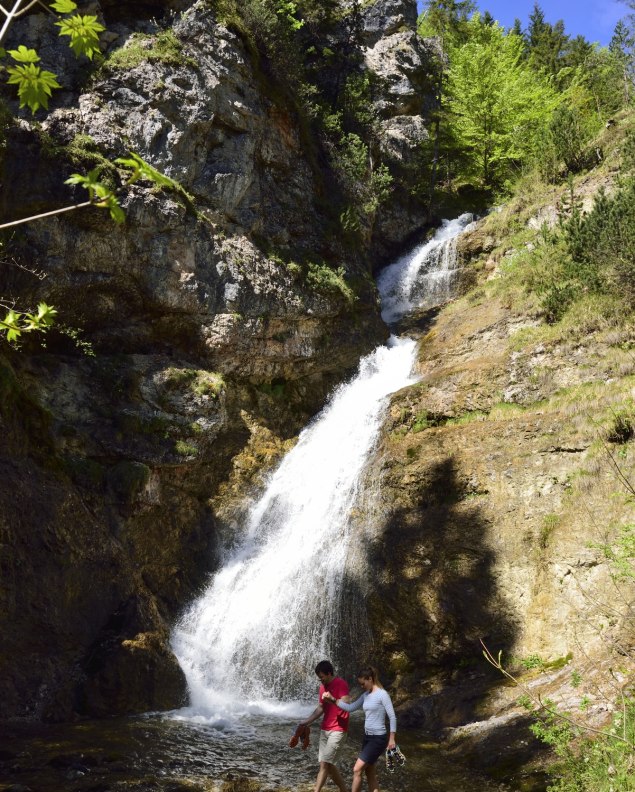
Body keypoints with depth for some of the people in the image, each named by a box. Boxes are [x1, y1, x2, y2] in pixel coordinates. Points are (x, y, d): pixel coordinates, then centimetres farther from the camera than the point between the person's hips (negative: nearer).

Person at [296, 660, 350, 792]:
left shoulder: (341, 684, -12)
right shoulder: (323, 686, 12)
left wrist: (332, 699, -36)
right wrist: (305, 722, 10)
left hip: (337, 730, -8)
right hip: (325, 729, 8)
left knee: (325, 764, -11)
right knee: (328, 765, 8)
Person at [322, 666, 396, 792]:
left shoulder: (382, 694, -13)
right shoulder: (365, 695, 10)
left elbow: (392, 717, -13)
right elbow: (350, 708, 8)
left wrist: (392, 739, -14)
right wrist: (333, 699, -3)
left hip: (378, 738, -8)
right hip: (368, 737, 8)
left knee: (357, 770, -8)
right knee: (369, 772, 11)